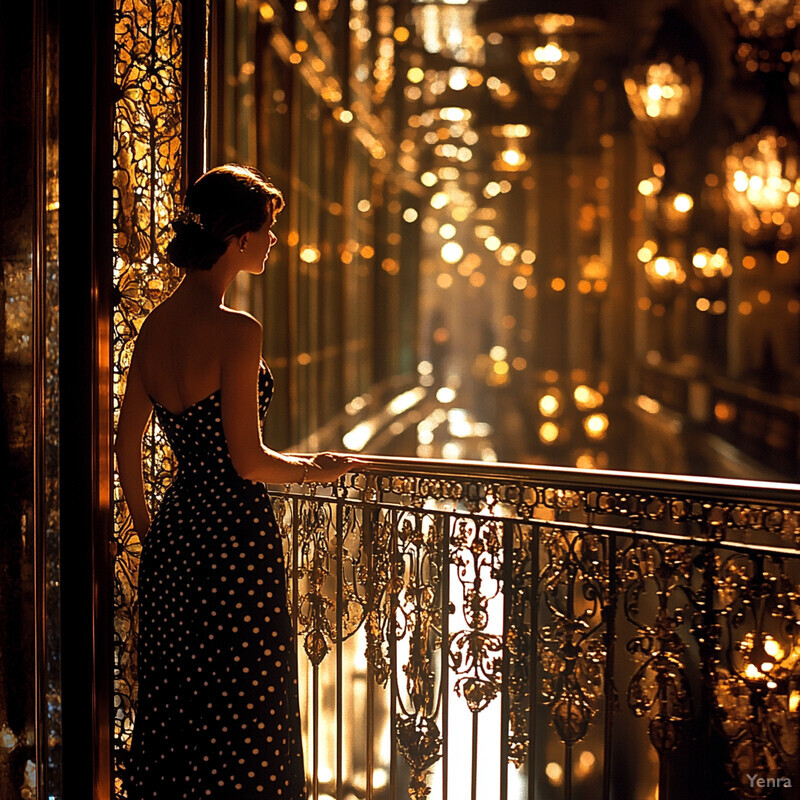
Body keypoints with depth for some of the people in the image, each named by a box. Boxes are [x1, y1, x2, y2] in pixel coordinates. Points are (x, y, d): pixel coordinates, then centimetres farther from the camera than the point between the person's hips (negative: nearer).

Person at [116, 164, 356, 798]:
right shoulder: (236, 332, -17)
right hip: (235, 537, -8)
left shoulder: (155, 324, 6)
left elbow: (127, 447, 11)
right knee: (240, 724, 5)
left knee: (172, 716, 17)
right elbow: (248, 461, -17)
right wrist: (316, 469, 1)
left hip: (172, 537, 8)